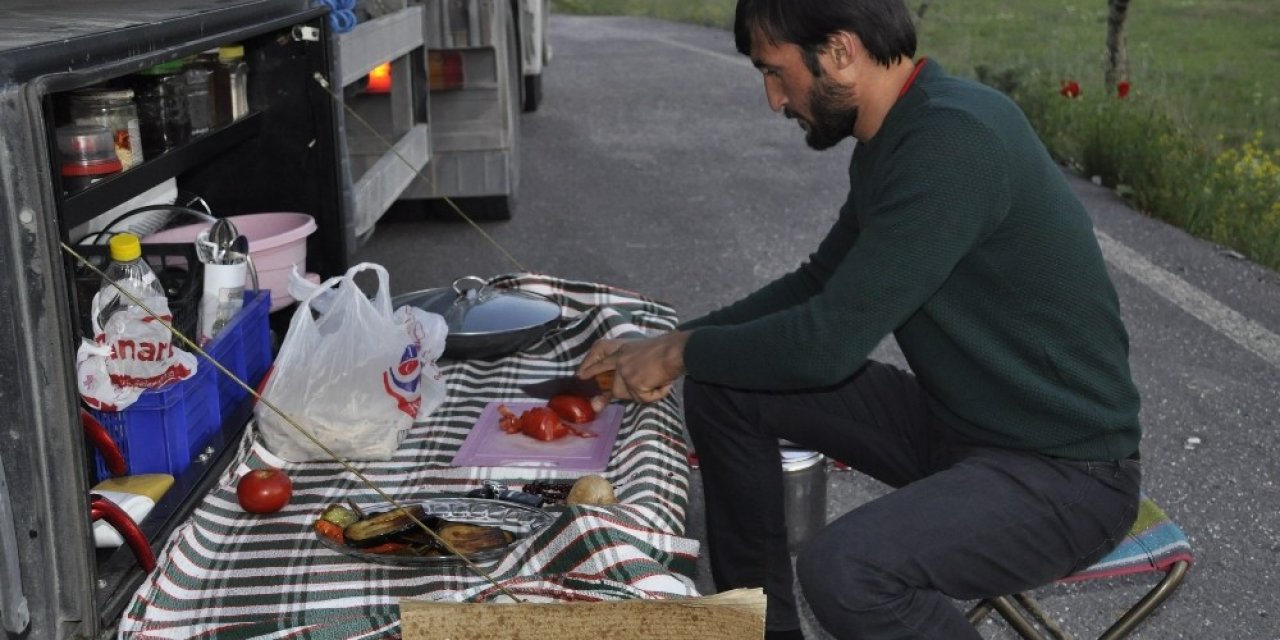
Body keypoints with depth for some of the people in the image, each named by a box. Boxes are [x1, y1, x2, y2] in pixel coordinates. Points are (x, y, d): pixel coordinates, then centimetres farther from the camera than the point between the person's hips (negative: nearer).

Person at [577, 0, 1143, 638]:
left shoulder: (953, 141, -25)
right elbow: (817, 282, 16)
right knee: (723, 388, 4)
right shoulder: (893, 138, 4)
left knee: (842, 569, -34)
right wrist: (673, 345, 7)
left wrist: (685, 352, -9)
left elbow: (831, 340, -26)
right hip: (954, 420, 9)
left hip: (1068, 471, -9)